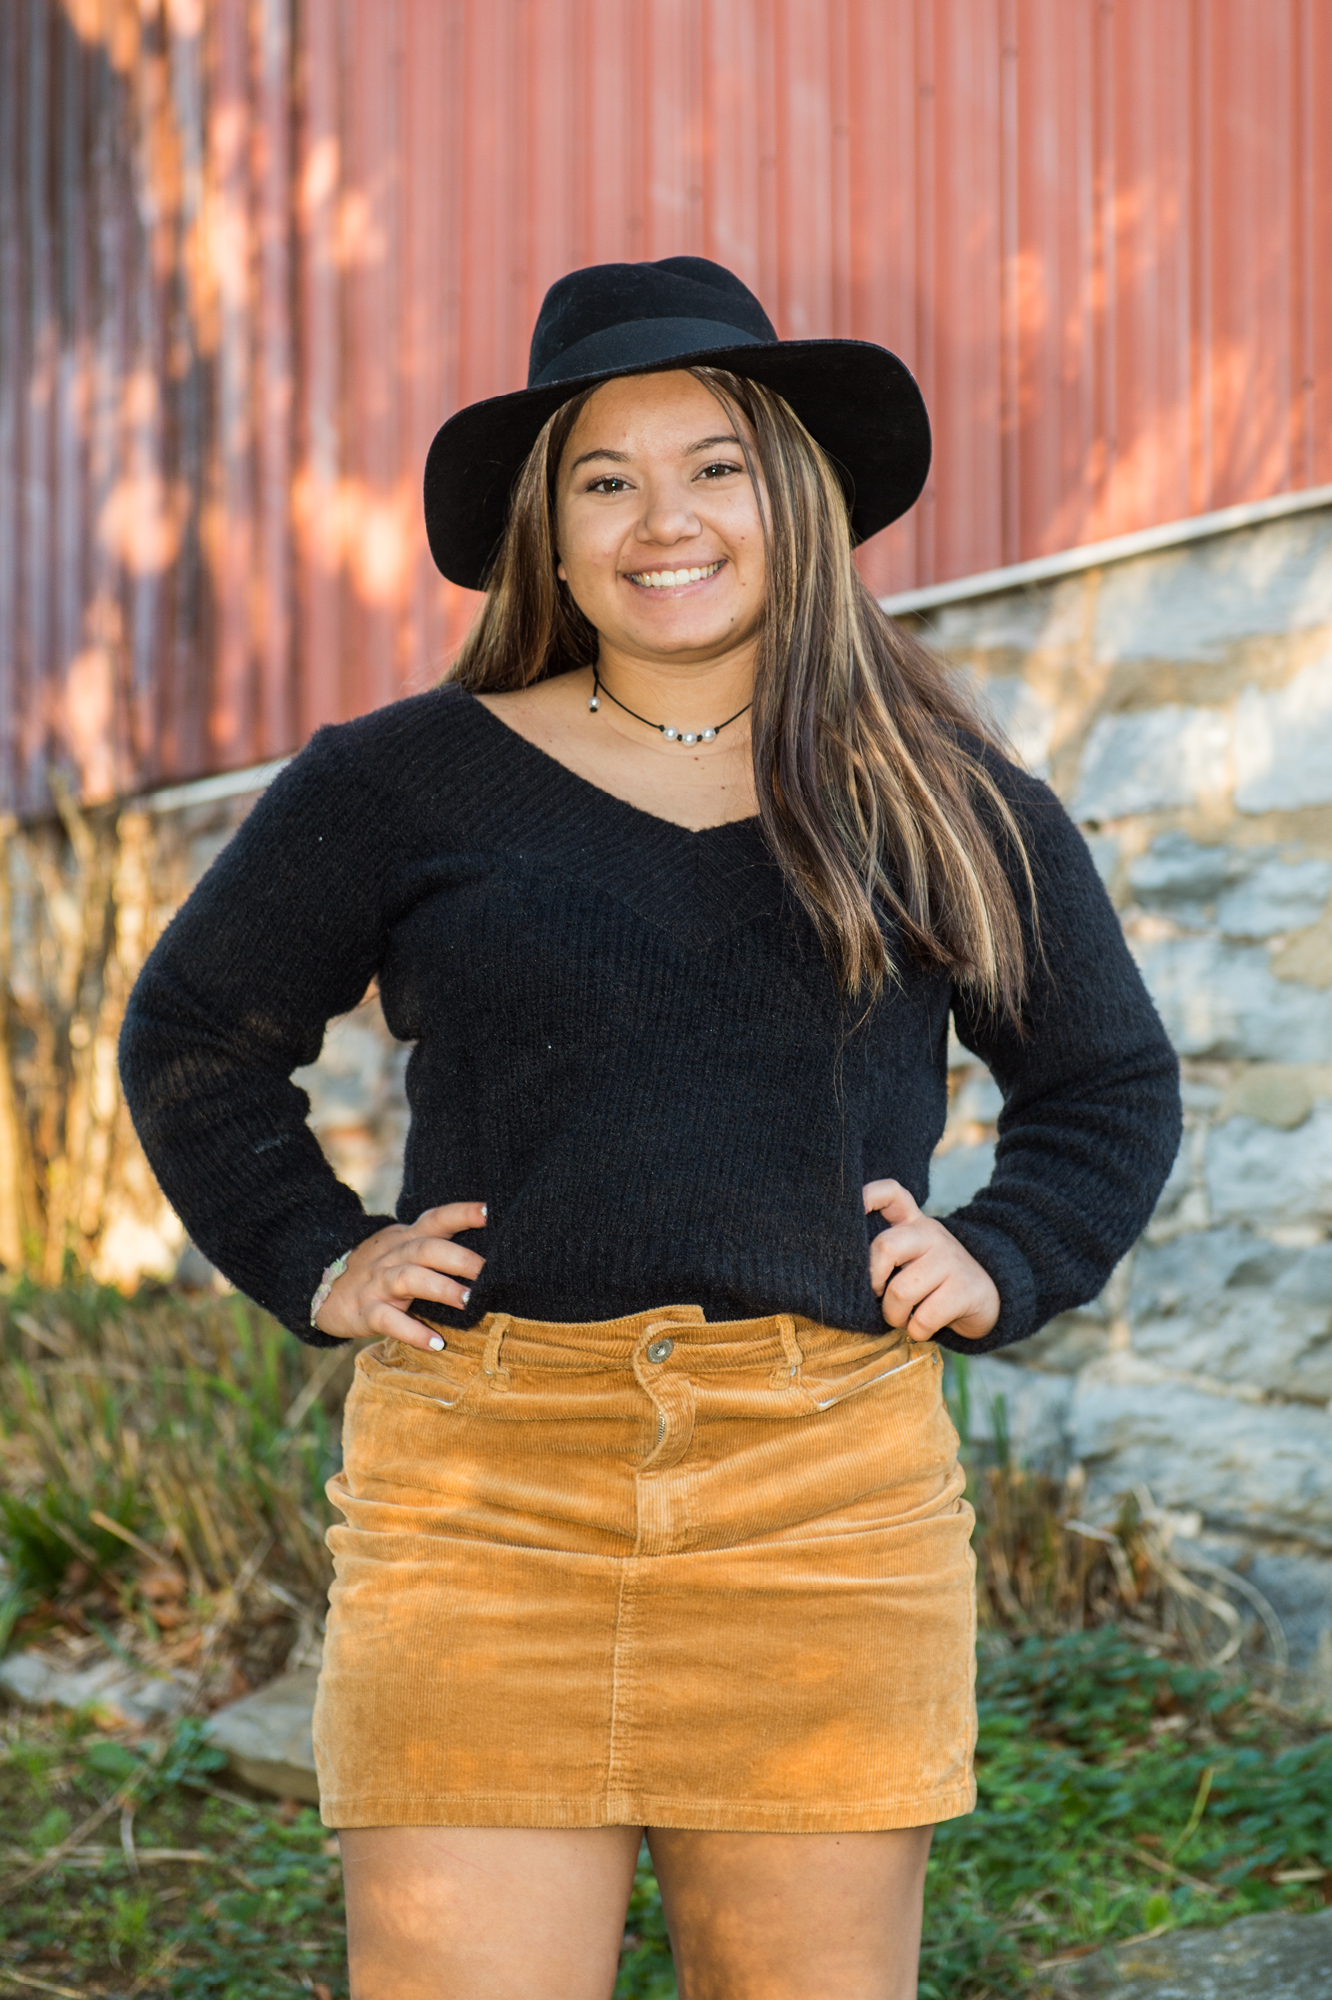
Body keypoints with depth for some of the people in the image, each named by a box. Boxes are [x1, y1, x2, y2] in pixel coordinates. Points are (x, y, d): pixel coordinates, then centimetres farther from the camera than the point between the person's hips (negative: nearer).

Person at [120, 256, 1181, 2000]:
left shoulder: (947, 800, 11)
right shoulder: (407, 786, 7)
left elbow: (1114, 1083, 22)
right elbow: (194, 1039, 18)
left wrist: (1001, 1263, 6)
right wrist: (314, 1264, 6)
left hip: (832, 1492, 1)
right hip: (482, 1479, -1)